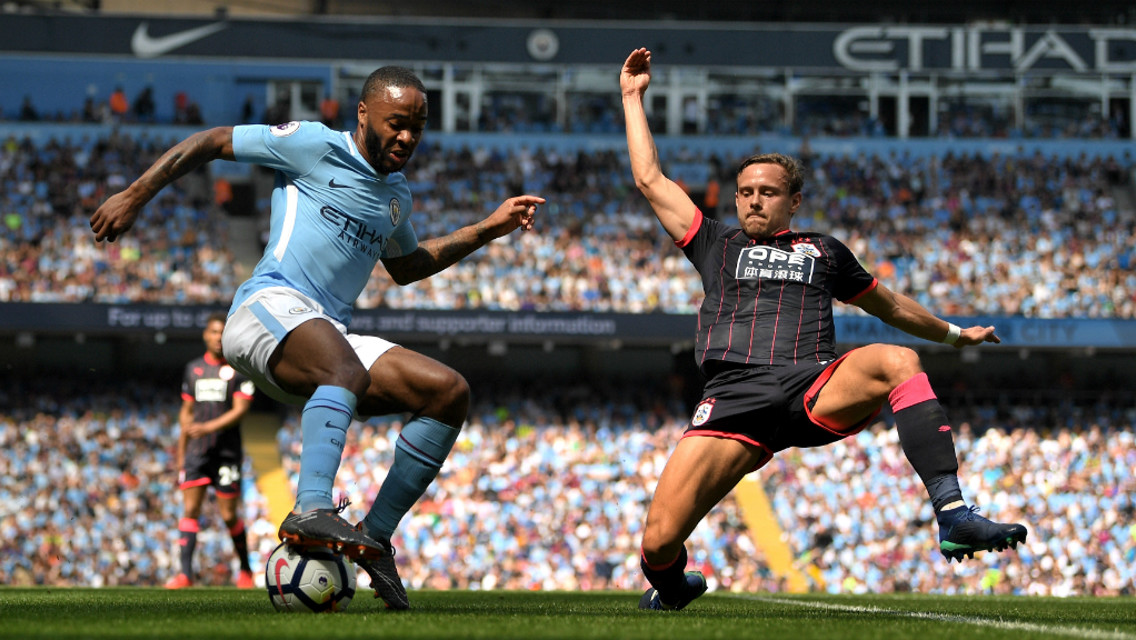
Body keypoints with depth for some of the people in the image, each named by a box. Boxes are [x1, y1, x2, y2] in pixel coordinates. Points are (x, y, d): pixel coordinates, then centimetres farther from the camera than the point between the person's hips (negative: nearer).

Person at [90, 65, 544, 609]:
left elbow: (406, 267, 41)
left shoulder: (396, 194, 24)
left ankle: (375, 538, -6)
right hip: (270, 306, -8)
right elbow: (210, 142, 3)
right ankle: (311, 511, -57)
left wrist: (487, 230, 33)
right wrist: (135, 196, -3)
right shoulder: (316, 147, 0)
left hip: (330, 338, 8)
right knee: (347, 369, -39)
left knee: (449, 392, -6)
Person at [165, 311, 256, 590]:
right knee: (189, 509, -8)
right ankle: (185, 572, -13)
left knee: (229, 515, -1)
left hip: (227, 451, -3)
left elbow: (241, 409, -10)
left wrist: (208, 427, -23)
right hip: (196, 451, 3)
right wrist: (180, 454, 17)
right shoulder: (193, 369, 13)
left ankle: (245, 569, 19)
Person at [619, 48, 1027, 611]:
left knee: (897, 361, -33)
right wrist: (632, 98, 34)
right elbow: (650, 179, 29)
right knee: (658, 542, -18)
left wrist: (952, 332, 50)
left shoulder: (824, 252, 28)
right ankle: (672, 586, 23)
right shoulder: (716, 245, 26)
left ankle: (953, 515, -42)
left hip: (816, 389, 1)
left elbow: (890, 306, 42)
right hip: (734, 398, -1)